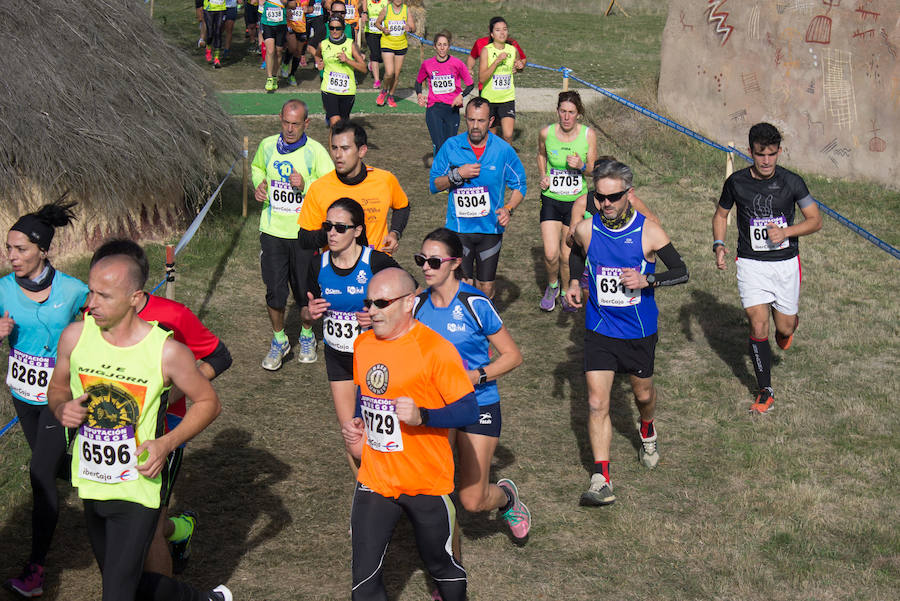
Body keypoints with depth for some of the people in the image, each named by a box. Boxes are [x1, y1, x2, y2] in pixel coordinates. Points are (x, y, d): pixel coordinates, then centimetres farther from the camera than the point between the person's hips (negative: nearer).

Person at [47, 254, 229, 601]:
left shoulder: (166, 351, -16)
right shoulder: (75, 336, -5)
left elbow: (208, 402, -3)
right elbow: (57, 388, 12)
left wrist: (166, 443, -17)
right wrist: (61, 409, -12)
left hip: (138, 491, -5)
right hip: (90, 486, 5)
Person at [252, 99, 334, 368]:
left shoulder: (315, 152, -9)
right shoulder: (267, 146, 1)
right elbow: (257, 168, 23)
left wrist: (306, 185, -23)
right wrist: (259, 184, 2)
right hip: (272, 231, 2)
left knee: (305, 290, 9)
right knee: (274, 290, 4)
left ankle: (307, 336, 34)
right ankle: (279, 340, 24)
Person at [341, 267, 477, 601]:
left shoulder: (435, 349, -17)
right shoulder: (363, 344, 4)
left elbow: (469, 410, -19)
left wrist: (421, 416, -32)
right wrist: (356, 425, 6)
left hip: (427, 482, -5)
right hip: (374, 481, 5)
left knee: (441, 566, 15)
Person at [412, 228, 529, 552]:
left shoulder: (475, 304, -16)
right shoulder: (418, 303, -1)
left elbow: (513, 356, -10)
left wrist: (476, 376, -22)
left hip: (477, 406, -4)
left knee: (473, 499, -2)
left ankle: (507, 496, 34)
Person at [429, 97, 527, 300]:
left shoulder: (503, 150, -4)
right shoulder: (451, 146, -3)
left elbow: (520, 185, 6)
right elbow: (434, 184, 3)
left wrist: (508, 209, -12)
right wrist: (457, 175, -15)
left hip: (491, 229, 1)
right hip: (458, 228, 0)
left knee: (486, 288, 8)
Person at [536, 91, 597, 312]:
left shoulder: (588, 134, -9)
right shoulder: (547, 133, -7)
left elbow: (594, 170, 1)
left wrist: (582, 166, -21)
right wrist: (543, 176, 0)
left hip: (576, 201, 0)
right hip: (551, 200, 0)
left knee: (567, 255, 4)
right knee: (551, 254, -9)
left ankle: (567, 292, 32)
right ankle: (552, 285, 23)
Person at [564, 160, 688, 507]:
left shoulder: (648, 232, -13)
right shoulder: (586, 230, -8)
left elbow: (682, 272, -8)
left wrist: (647, 280, -24)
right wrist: (574, 283, 1)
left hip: (639, 332, 0)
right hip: (599, 332, 0)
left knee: (643, 394, 19)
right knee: (597, 403, -9)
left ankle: (647, 432, 54)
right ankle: (601, 480, -8)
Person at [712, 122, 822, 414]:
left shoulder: (792, 182, -8)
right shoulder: (736, 182, -6)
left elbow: (815, 220, -1)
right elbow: (721, 214, 10)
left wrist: (786, 232, -18)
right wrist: (718, 244, -7)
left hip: (785, 262, 0)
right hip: (751, 264, 0)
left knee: (785, 328, 6)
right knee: (758, 326, -9)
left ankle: (788, 322, 46)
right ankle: (765, 392, 5)